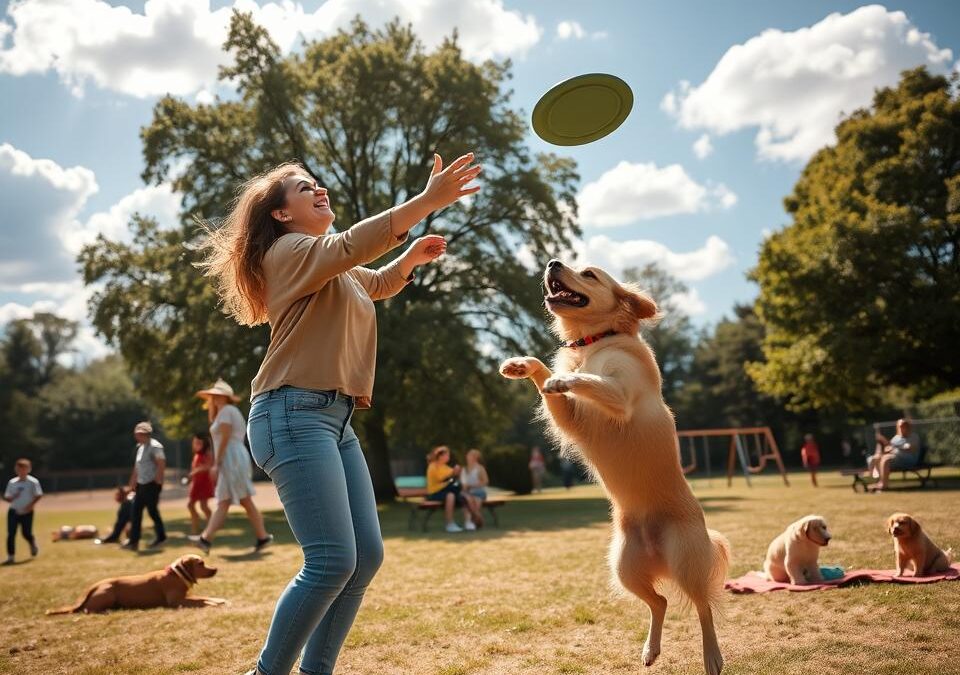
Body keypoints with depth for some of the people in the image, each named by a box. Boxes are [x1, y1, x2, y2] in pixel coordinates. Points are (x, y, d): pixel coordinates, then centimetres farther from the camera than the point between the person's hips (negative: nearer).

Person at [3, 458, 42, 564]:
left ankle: (33, 544, 32)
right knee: (11, 534, -2)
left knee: (26, 533, -2)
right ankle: (10, 557, 6)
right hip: (13, 511, 3)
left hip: (26, 512, -3)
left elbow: (38, 495, -6)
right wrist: (12, 498, -11)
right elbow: (6, 497, 11)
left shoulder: (33, 482, -5)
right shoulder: (12, 482, 7)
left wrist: (31, 505, -18)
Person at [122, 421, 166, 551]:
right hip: (141, 485, 9)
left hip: (152, 484, -9)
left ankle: (161, 536, 14)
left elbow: (162, 464, -18)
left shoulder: (154, 446, -12)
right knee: (136, 512, 5)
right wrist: (132, 484, 19)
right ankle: (133, 541, 7)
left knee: (152, 511, -2)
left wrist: (157, 481, -20)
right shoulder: (140, 447, 16)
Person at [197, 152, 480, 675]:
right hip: (294, 415, -9)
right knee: (332, 561, -15)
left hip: (335, 420, 10)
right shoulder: (289, 250, -3)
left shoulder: (335, 270, 24)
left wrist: (412, 256, 16)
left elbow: (380, 283, 38)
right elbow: (355, 244, -21)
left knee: (366, 555, 5)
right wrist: (428, 200, -28)